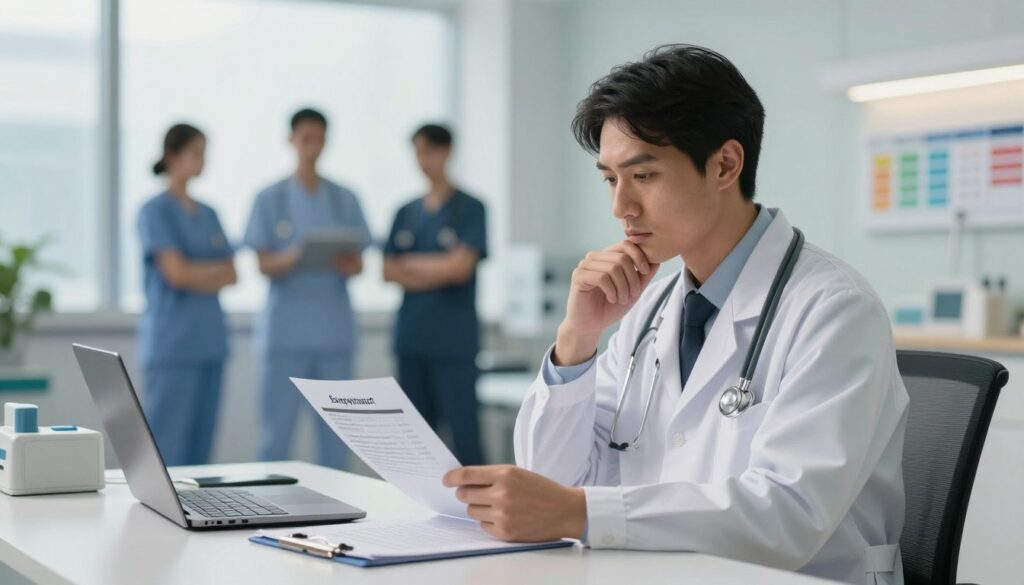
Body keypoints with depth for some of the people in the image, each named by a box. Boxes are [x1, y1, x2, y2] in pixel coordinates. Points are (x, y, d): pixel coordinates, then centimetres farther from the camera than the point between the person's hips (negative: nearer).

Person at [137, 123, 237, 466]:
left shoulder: (208, 215, 15)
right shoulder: (156, 211, -4)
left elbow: (231, 276, 10)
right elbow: (176, 272, -14)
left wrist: (197, 276, -6)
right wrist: (217, 268, 1)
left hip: (210, 341, 7)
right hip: (172, 344, -7)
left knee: (200, 447, 6)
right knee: (168, 449, -7)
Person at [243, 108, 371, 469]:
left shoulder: (345, 199, 11)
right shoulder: (270, 199, 5)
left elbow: (358, 265, 8)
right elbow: (264, 264, -1)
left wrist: (345, 263, -16)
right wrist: (293, 258, -22)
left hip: (334, 328, 2)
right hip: (286, 329, -2)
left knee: (334, 429, 3)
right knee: (277, 429, -1)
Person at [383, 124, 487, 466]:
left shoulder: (469, 209, -1)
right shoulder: (406, 213, 14)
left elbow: (460, 267, -10)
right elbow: (388, 271, 7)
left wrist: (411, 263, 1)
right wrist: (436, 270, -7)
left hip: (454, 340, -5)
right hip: (411, 337, 5)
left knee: (463, 428, -7)